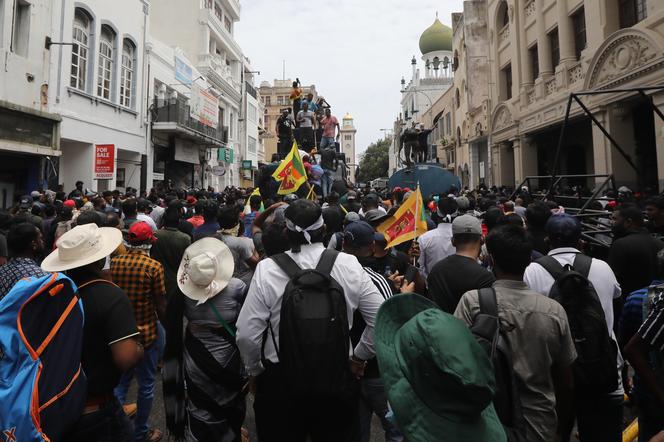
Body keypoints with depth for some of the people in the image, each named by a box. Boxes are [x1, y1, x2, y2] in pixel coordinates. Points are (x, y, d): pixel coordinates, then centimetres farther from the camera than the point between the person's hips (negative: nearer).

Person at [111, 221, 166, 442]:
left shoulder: (114, 262, -7)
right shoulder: (154, 267, -19)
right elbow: (161, 306, -14)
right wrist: (163, 320, 7)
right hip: (146, 332, -4)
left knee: (120, 380, 22)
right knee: (146, 384, 13)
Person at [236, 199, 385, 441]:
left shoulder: (267, 269, -14)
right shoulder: (349, 264, -9)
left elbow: (247, 333, -14)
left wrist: (256, 371, 4)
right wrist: (359, 356, 7)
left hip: (280, 381, -1)